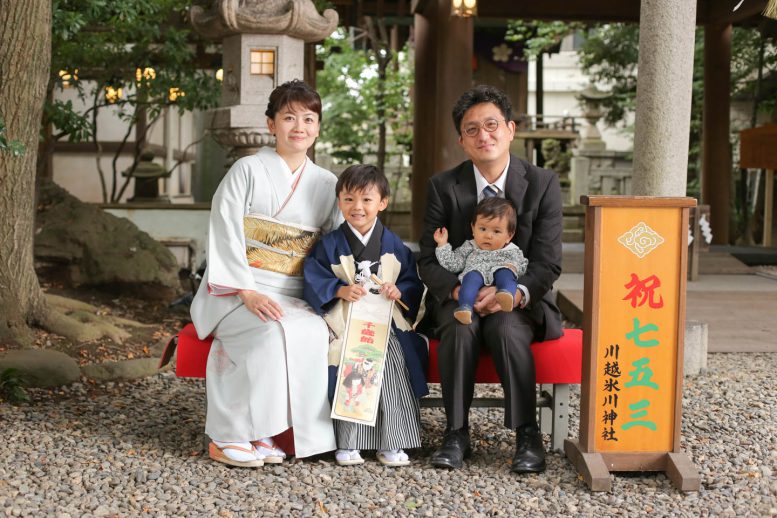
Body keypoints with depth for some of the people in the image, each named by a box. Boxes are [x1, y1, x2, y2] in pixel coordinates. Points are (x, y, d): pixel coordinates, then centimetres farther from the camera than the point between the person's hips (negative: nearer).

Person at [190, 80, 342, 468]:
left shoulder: (327, 185, 12)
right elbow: (225, 238, -7)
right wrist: (248, 293, -20)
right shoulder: (247, 172, 0)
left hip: (295, 300, 4)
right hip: (235, 293, -4)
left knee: (317, 332, -29)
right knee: (278, 331, -34)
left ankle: (262, 433, -22)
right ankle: (228, 436, -24)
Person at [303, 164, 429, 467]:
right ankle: (347, 443, -8)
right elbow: (314, 282, 0)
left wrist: (400, 291, -9)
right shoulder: (329, 245, 6)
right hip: (345, 326, -1)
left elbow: (413, 284, 12)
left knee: (393, 369, -16)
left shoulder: (394, 246, 11)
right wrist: (340, 291, -15)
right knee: (349, 372, -18)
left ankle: (392, 443, -7)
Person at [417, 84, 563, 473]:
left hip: (518, 300, -1)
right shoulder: (443, 187, 0)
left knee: (506, 328, -34)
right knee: (459, 327, -33)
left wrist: (515, 293, -28)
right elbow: (429, 260, -2)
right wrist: (459, 291, -24)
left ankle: (528, 436, -21)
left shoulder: (542, 184, -3)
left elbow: (547, 263, -7)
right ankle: (456, 434, -21)